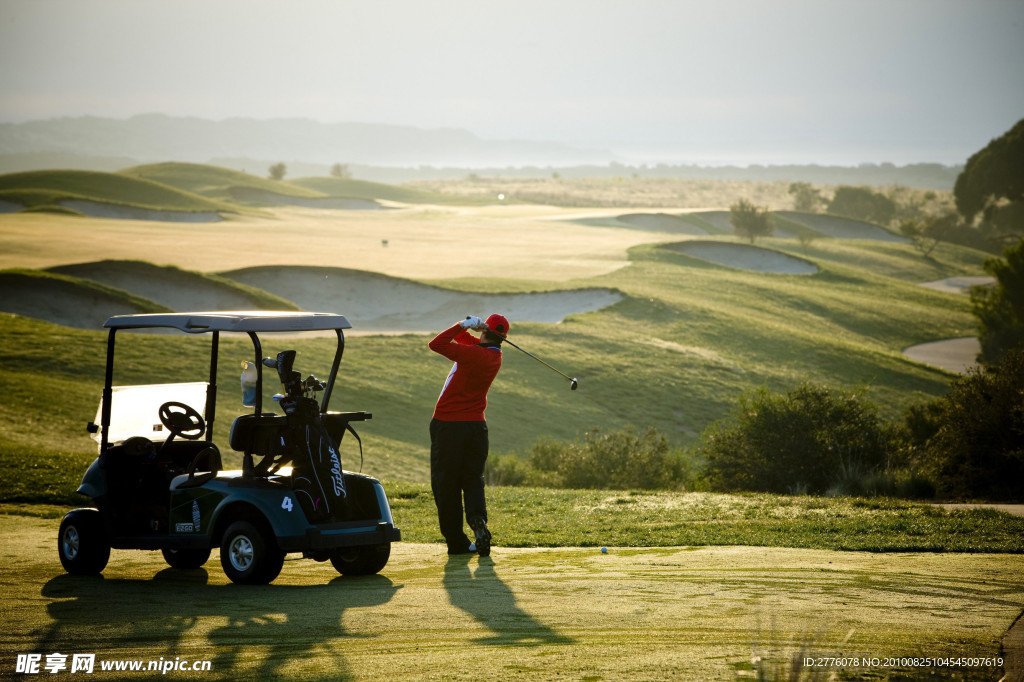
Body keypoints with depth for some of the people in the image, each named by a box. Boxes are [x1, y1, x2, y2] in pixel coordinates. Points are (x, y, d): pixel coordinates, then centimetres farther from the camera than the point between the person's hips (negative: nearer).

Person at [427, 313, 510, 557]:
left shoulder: (474, 354, -18)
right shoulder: (494, 356, 6)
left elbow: (436, 344, -17)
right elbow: (461, 337, 15)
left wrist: (463, 325, -11)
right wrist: (469, 327, -4)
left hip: (447, 425, -6)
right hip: (476, 425, 6)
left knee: (445, 483, 3)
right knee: (473, 480, 10)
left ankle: (456, 540, 1)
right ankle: (478, 520, -19)